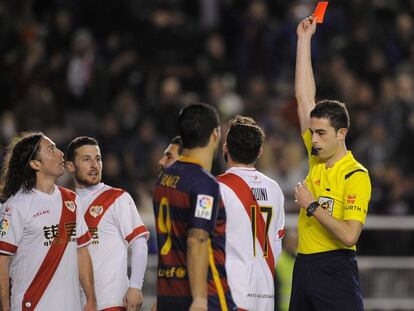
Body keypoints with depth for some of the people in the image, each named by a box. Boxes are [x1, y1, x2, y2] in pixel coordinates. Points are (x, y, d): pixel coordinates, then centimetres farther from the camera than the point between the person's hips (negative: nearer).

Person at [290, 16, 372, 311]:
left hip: (335, 269, -7)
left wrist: (312, 206, -15)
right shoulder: (318, 158, 8)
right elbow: (304, 97, 13)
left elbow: (349, 236, -21)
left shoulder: (356, 176, -11)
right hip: (304, 265, 7)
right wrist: (304, 40, 14)